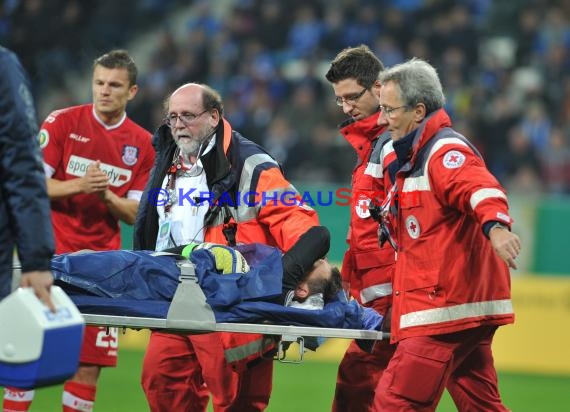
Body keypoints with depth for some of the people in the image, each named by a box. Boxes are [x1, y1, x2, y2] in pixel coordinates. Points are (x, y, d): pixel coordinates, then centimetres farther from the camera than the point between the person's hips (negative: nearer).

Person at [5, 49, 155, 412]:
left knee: (90, 363, -1)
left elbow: (134, 215, 6)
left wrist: (106, 194, -13)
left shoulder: (143, 144, 6)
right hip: (52, 253, -2)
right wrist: (77, 185, -17)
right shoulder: (62, 123, 0)